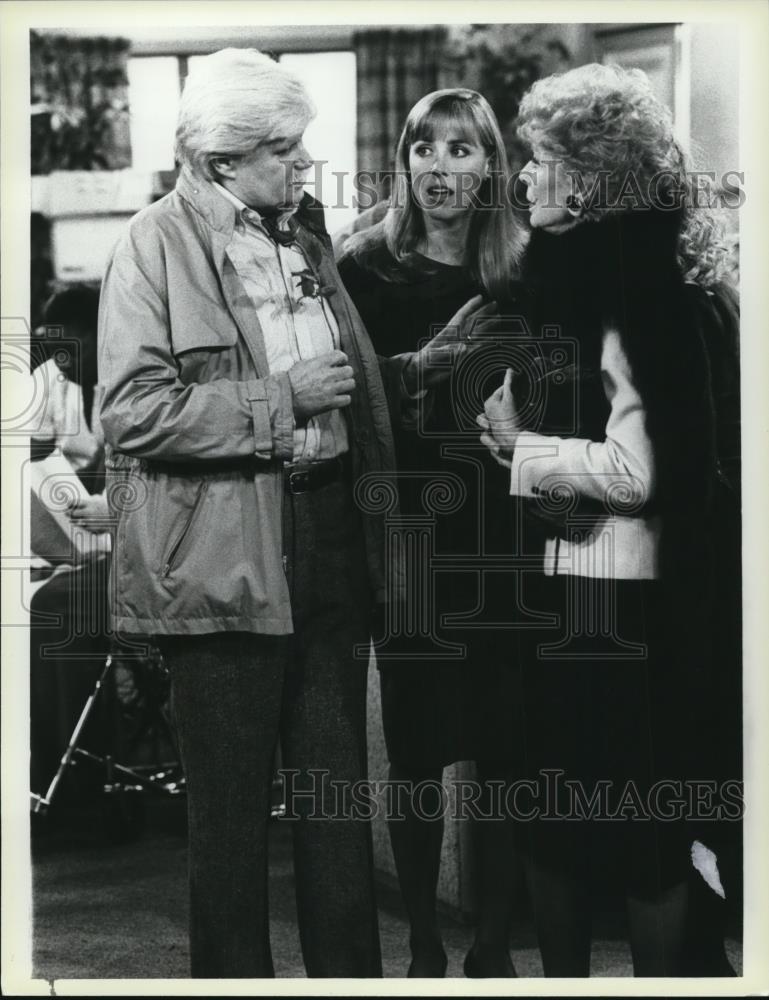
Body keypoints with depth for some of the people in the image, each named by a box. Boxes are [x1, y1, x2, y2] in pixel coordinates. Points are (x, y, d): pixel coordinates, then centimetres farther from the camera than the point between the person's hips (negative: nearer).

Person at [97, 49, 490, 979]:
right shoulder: (153, 246, -8)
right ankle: (234, 974, 19)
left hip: (331, 543, 7)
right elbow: (132, 412, -18)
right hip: (226, 560, -6)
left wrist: (417, 367, 8)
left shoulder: (304, 231, 15)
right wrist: (282, 401, -18)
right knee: (230, 807, 4)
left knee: (338, 788, 13)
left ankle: (350, 973, 24)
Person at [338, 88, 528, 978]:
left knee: (504, 746, 4)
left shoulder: (525, 271, 6)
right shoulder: (366, 268, 1)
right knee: (414, 748, 4)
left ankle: (494, 944, 17)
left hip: (504, 537, 2)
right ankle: (424, 947, 16)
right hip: (409, 536, -1)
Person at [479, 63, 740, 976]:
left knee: (638, 828, 1)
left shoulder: (637, 285, -15)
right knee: (549, 807, 16)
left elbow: (635, 470, -23)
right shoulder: (568, 277, 12)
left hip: (622, 603, -9)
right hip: (558, 589, 9)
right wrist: (509, 428, 5)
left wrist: (519, 444, -12)